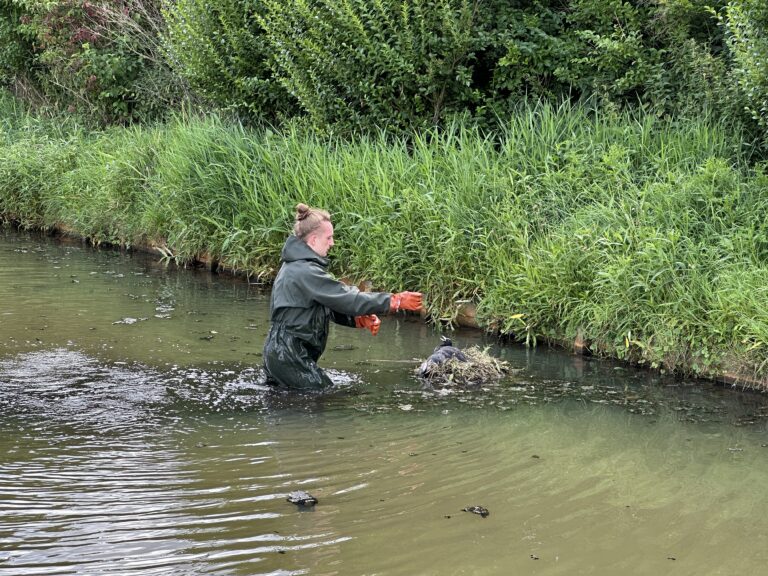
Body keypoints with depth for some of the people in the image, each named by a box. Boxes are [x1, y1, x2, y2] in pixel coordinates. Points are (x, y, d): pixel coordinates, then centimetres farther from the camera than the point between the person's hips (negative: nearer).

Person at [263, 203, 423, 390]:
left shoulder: (296, 266, 13)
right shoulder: (306, 272, -20)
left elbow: (334, 302, 13)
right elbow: (347, 298, -20)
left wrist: (359, 319, -3)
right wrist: (396, 301, -16)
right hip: (289, 355, -10)